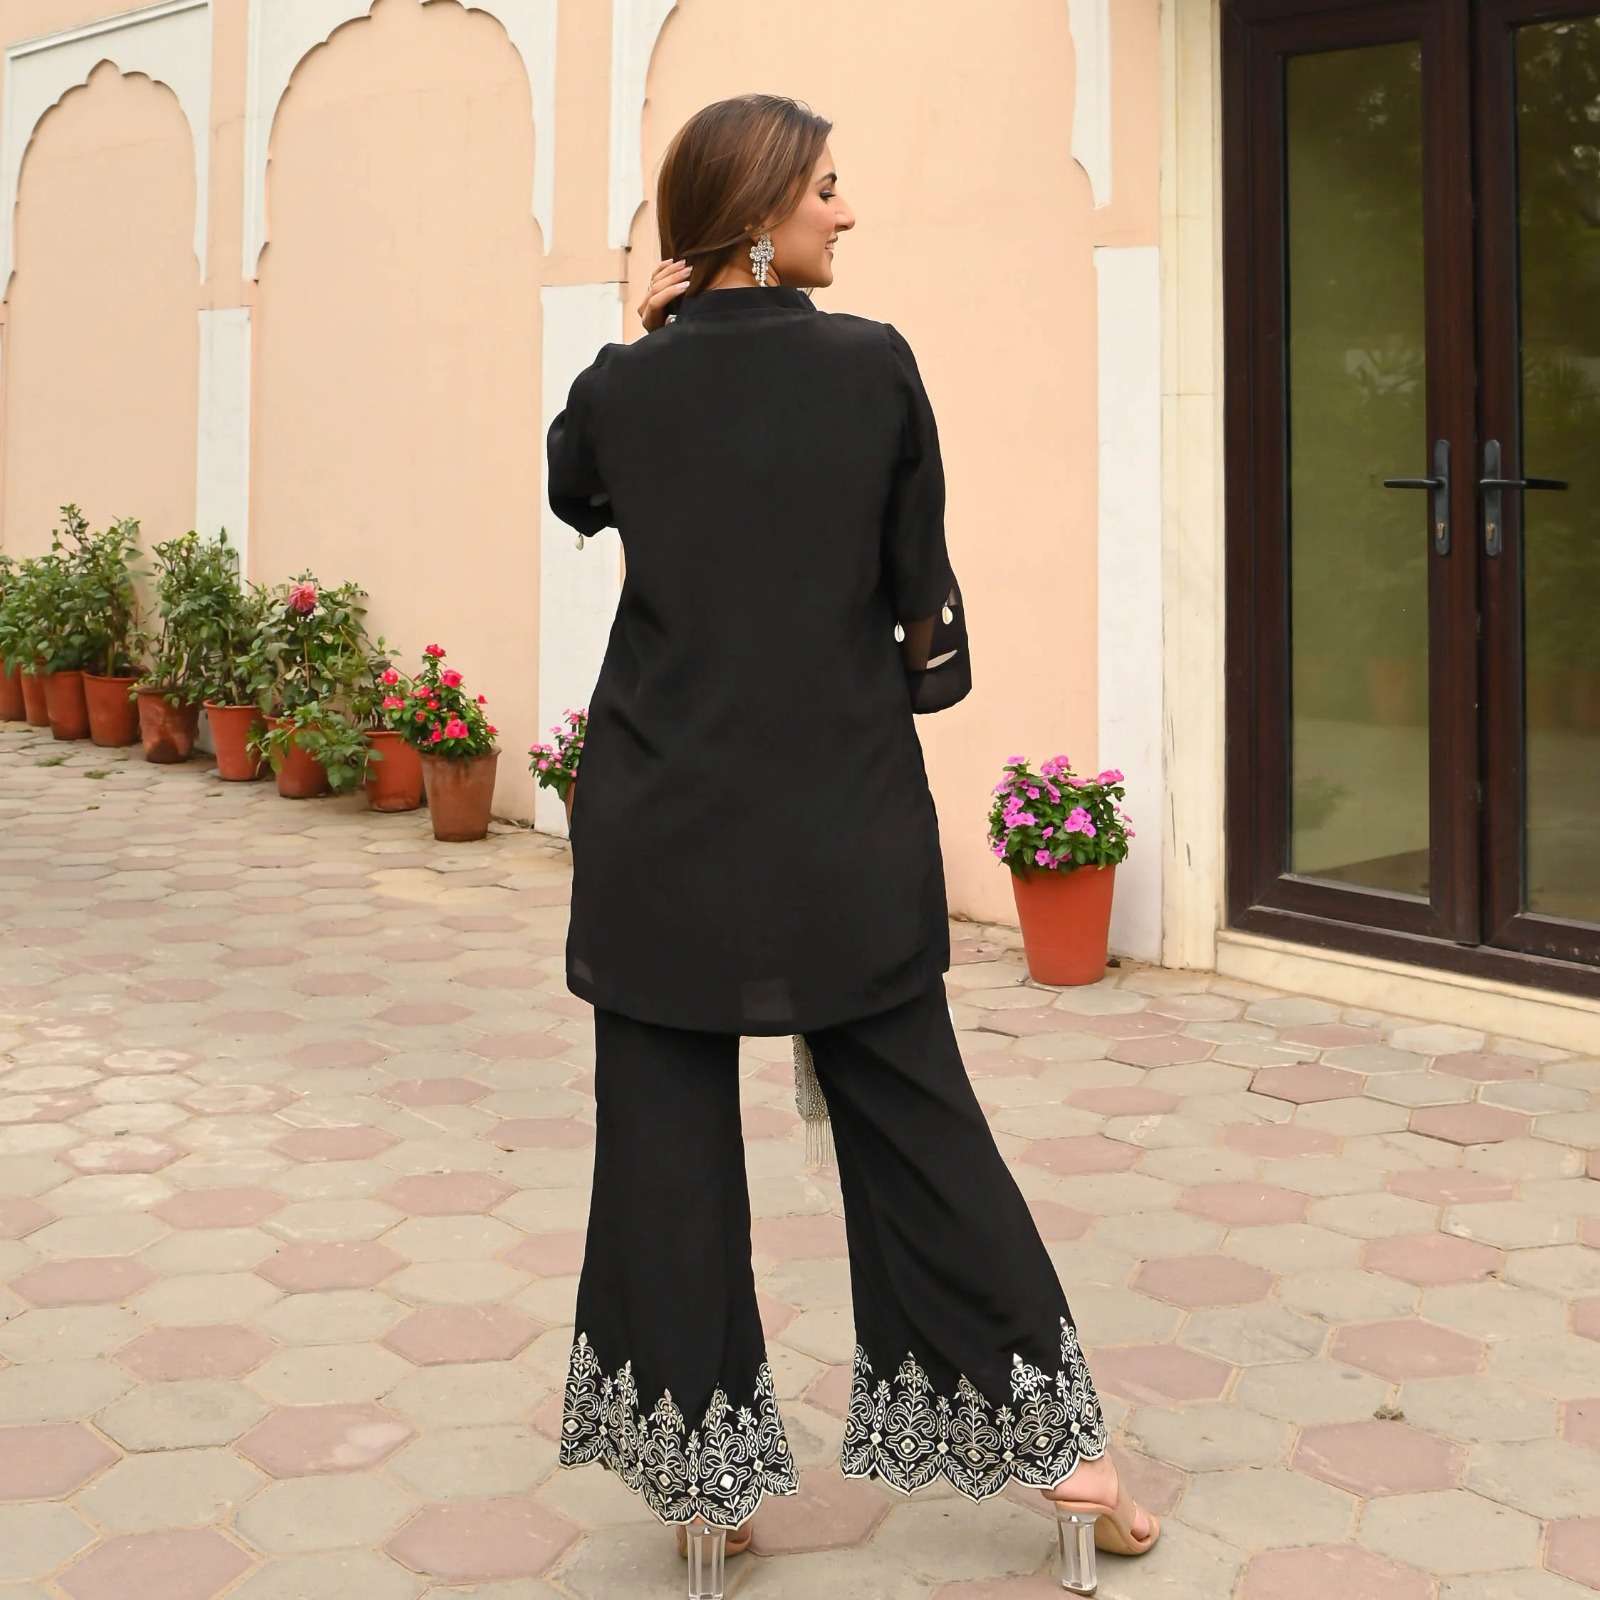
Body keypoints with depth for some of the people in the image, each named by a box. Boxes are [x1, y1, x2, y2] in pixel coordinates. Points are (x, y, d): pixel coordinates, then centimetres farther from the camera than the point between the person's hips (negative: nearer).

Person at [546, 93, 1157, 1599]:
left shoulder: (625, 383, -2)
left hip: (663, 828, 0)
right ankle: (1057, 1448, 18)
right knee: (915, 1121, 11)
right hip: (850, 826, 0)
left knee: (668, 1144, 9)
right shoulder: (872, 365, -6)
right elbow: (924, 595, 1)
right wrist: (922, 680, 20)